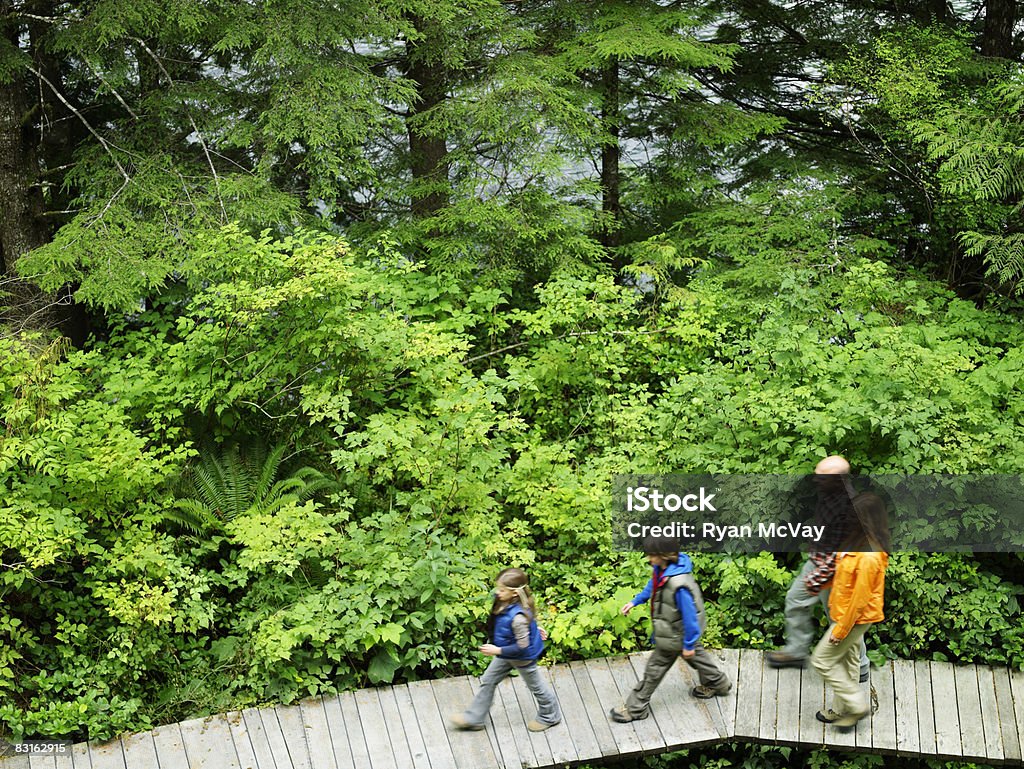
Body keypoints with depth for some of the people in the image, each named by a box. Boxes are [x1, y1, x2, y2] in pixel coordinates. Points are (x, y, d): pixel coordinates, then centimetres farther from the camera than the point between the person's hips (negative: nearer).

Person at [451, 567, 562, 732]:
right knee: (488, 681, 16)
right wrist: (531, 628, 18)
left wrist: (498, 650, -26)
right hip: (506, 654, 9)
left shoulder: (518, 617, -41)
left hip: (523, 657, -9)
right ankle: (474, 718, 31)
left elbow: (522, 646, -31)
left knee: (535, 685, 17)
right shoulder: (505, 603, -17)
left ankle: (550, 716, 42)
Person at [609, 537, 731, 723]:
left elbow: (689, 615, -30)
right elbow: (652, 586, 11)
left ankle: (635, 708, 19)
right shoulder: (661, 569, -13)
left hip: (675, 635, -9)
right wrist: (635, 602, 8)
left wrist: (688, 644, -20)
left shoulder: (679, 584, -40)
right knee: (696, 655, 30)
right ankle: (718, 683, 53)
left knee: (655, 667, 5)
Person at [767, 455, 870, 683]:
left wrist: (818, 579, -25)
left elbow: (840, 553, -30)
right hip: (816, 560, 9)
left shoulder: (848, 508, -35)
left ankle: (859, 668, 28)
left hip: (833, 570, -9)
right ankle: (796, 651, 40)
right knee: (795, 600, 22)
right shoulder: (826, 492, -7)